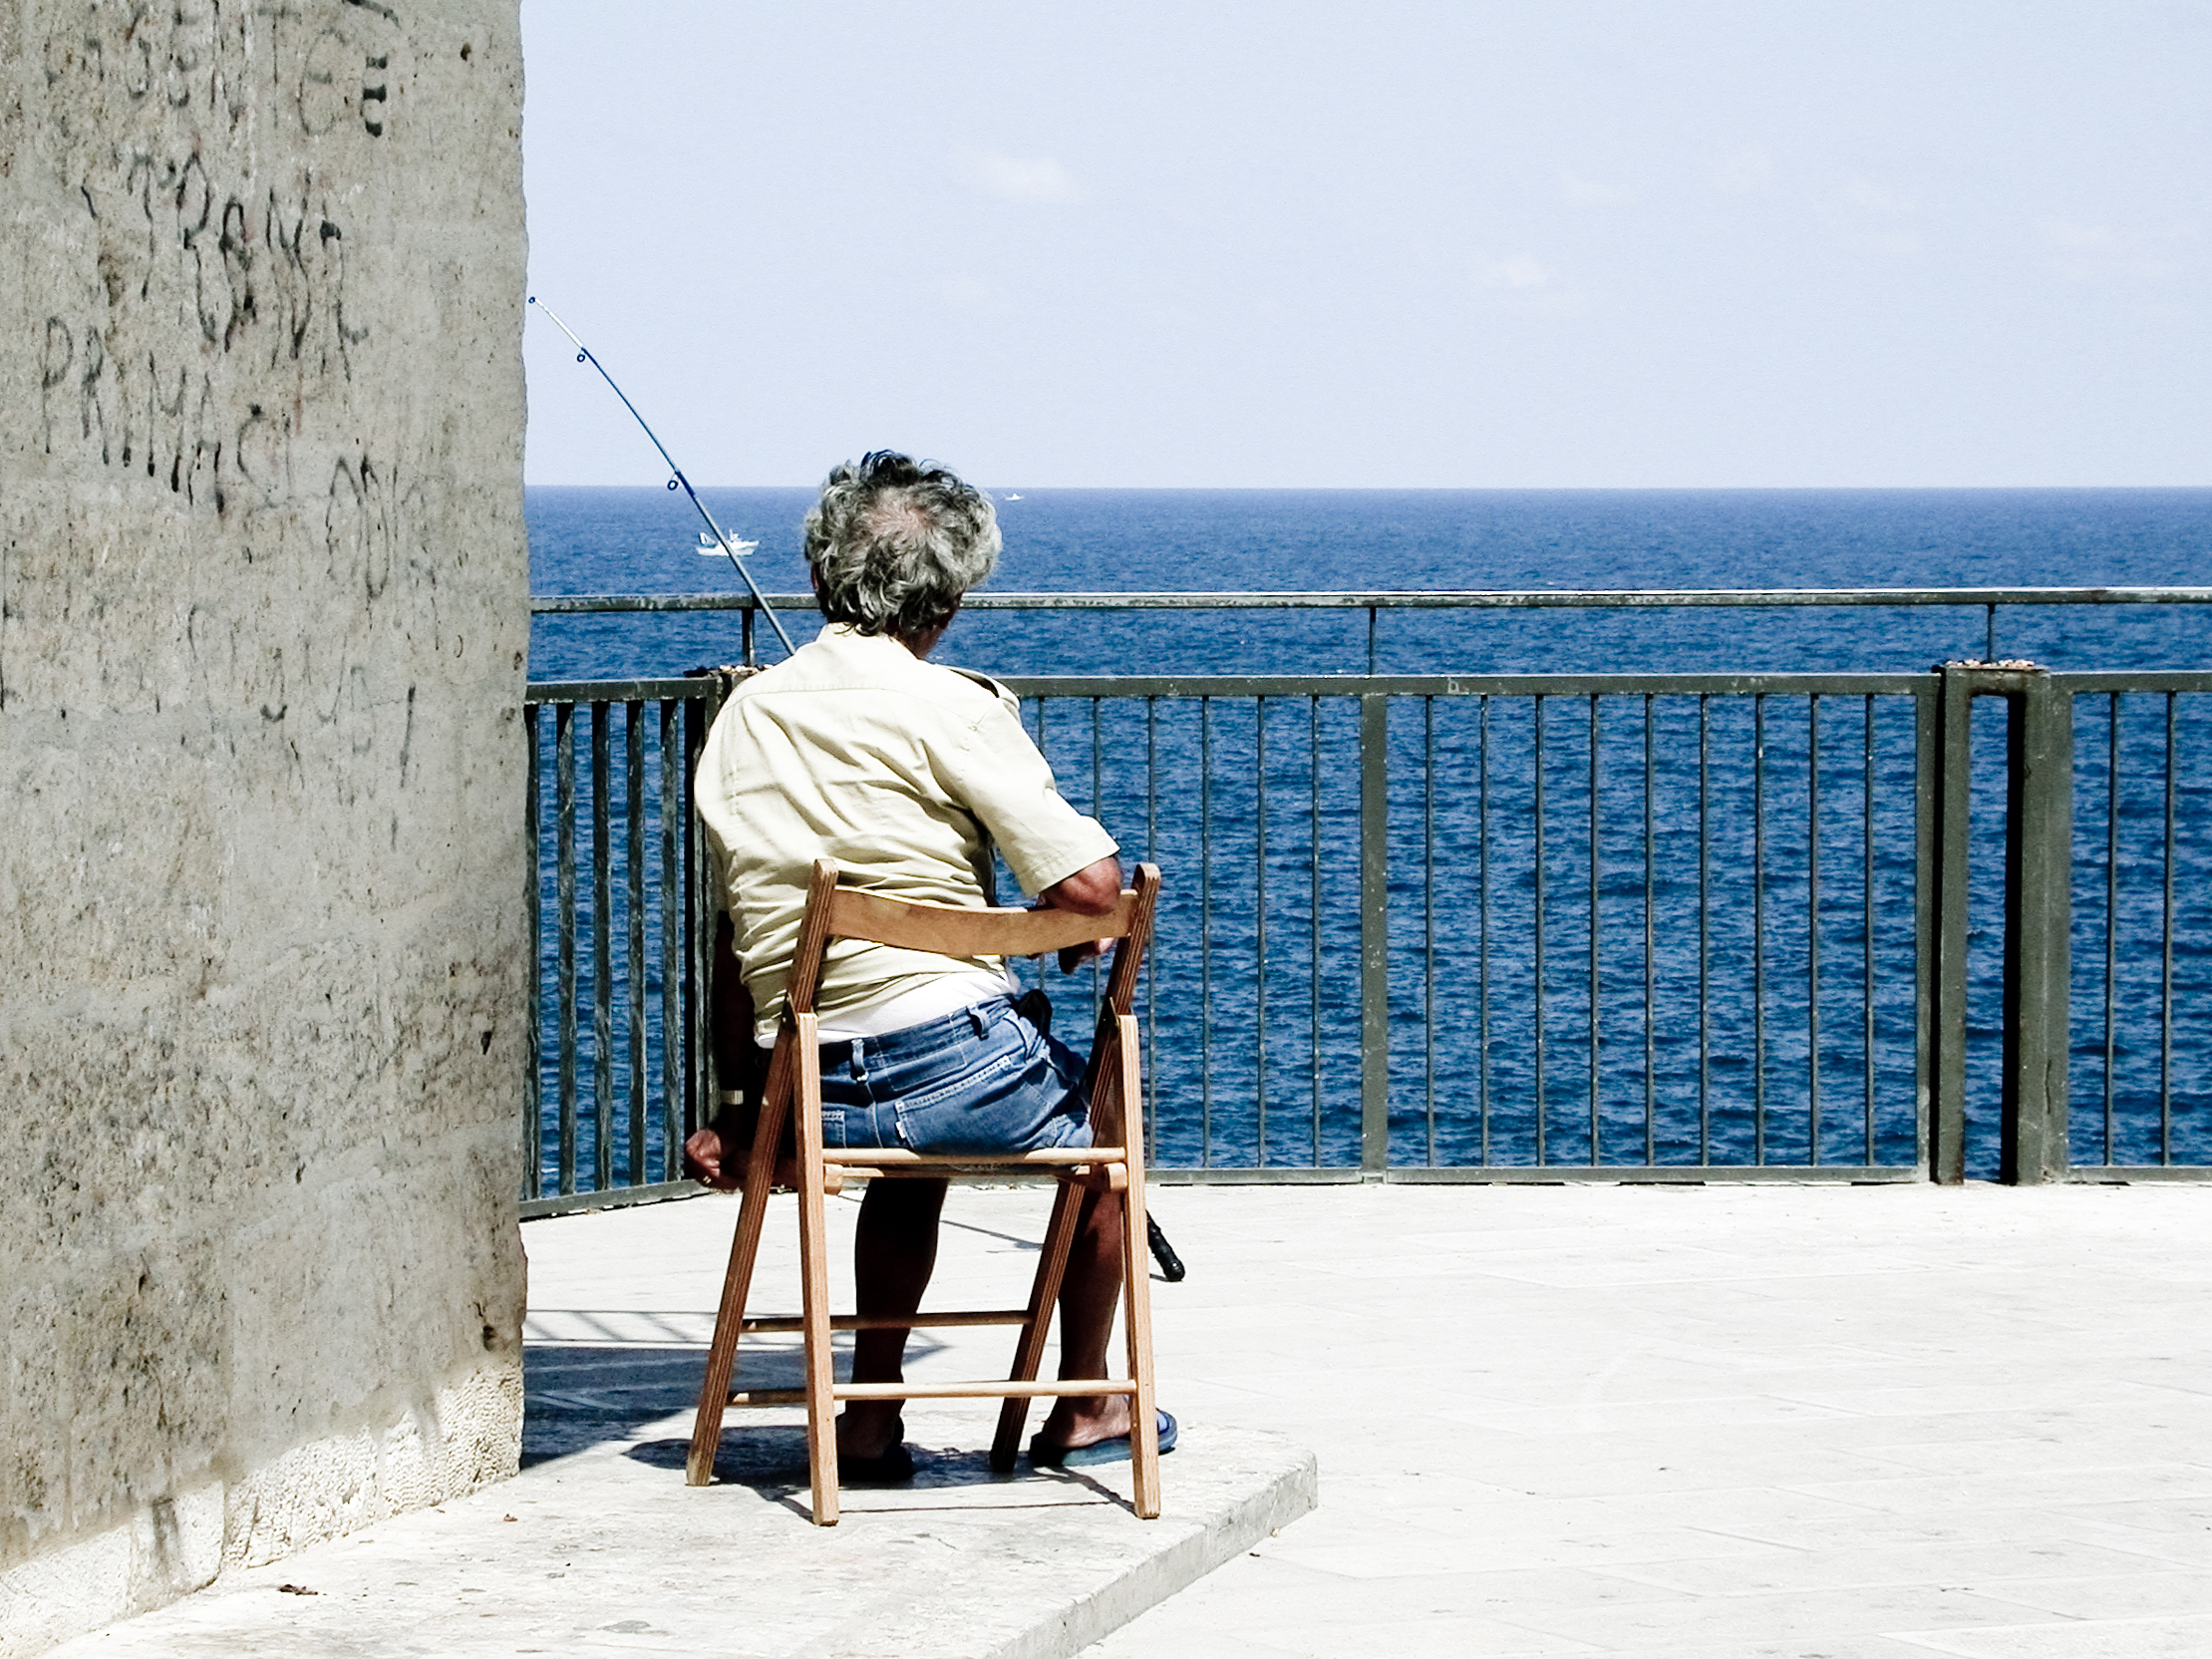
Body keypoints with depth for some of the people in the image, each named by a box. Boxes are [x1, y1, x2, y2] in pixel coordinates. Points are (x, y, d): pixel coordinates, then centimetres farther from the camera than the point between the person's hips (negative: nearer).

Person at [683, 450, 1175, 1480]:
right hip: (953, 1048, -6)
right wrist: (1066, 931, 8)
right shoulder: (951, 708, -9)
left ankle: (873, 1412, 32)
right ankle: (1085, 1411, 33)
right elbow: (1091, 884, -16)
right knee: (1101, 1119, 27)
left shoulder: (743, 715, 11)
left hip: (803, 1095, 6)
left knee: (910, 1144, 40)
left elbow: (740, 921, 16)